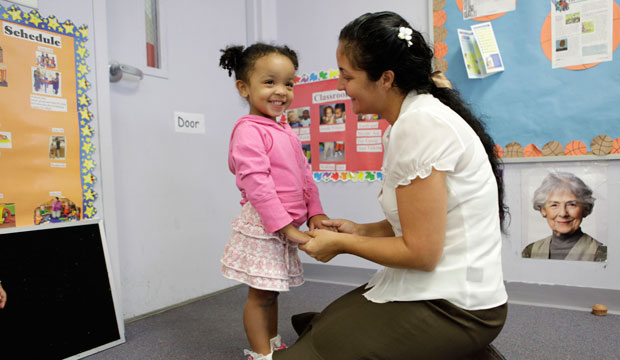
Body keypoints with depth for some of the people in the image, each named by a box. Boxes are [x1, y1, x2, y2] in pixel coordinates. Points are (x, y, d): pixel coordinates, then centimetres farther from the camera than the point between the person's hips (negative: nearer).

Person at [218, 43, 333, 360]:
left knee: (272, 291, 21)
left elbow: (304, 175, 15)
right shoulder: (248, 130, -15)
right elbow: (257, 183, -22)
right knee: (260, 295, 4)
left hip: (285, 226, 9)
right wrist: (284, 225, -21)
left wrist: (315, 213, 7)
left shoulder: (286, 132, 13)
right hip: (261, 226, -9)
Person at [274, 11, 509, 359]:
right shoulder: (416, 116, 10)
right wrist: (361, 230, 7)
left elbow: (420, 252, -21)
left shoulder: (420, 126, -22)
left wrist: (341, 243, -9)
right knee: (311, 326, 12)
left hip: (452, 306, -9)